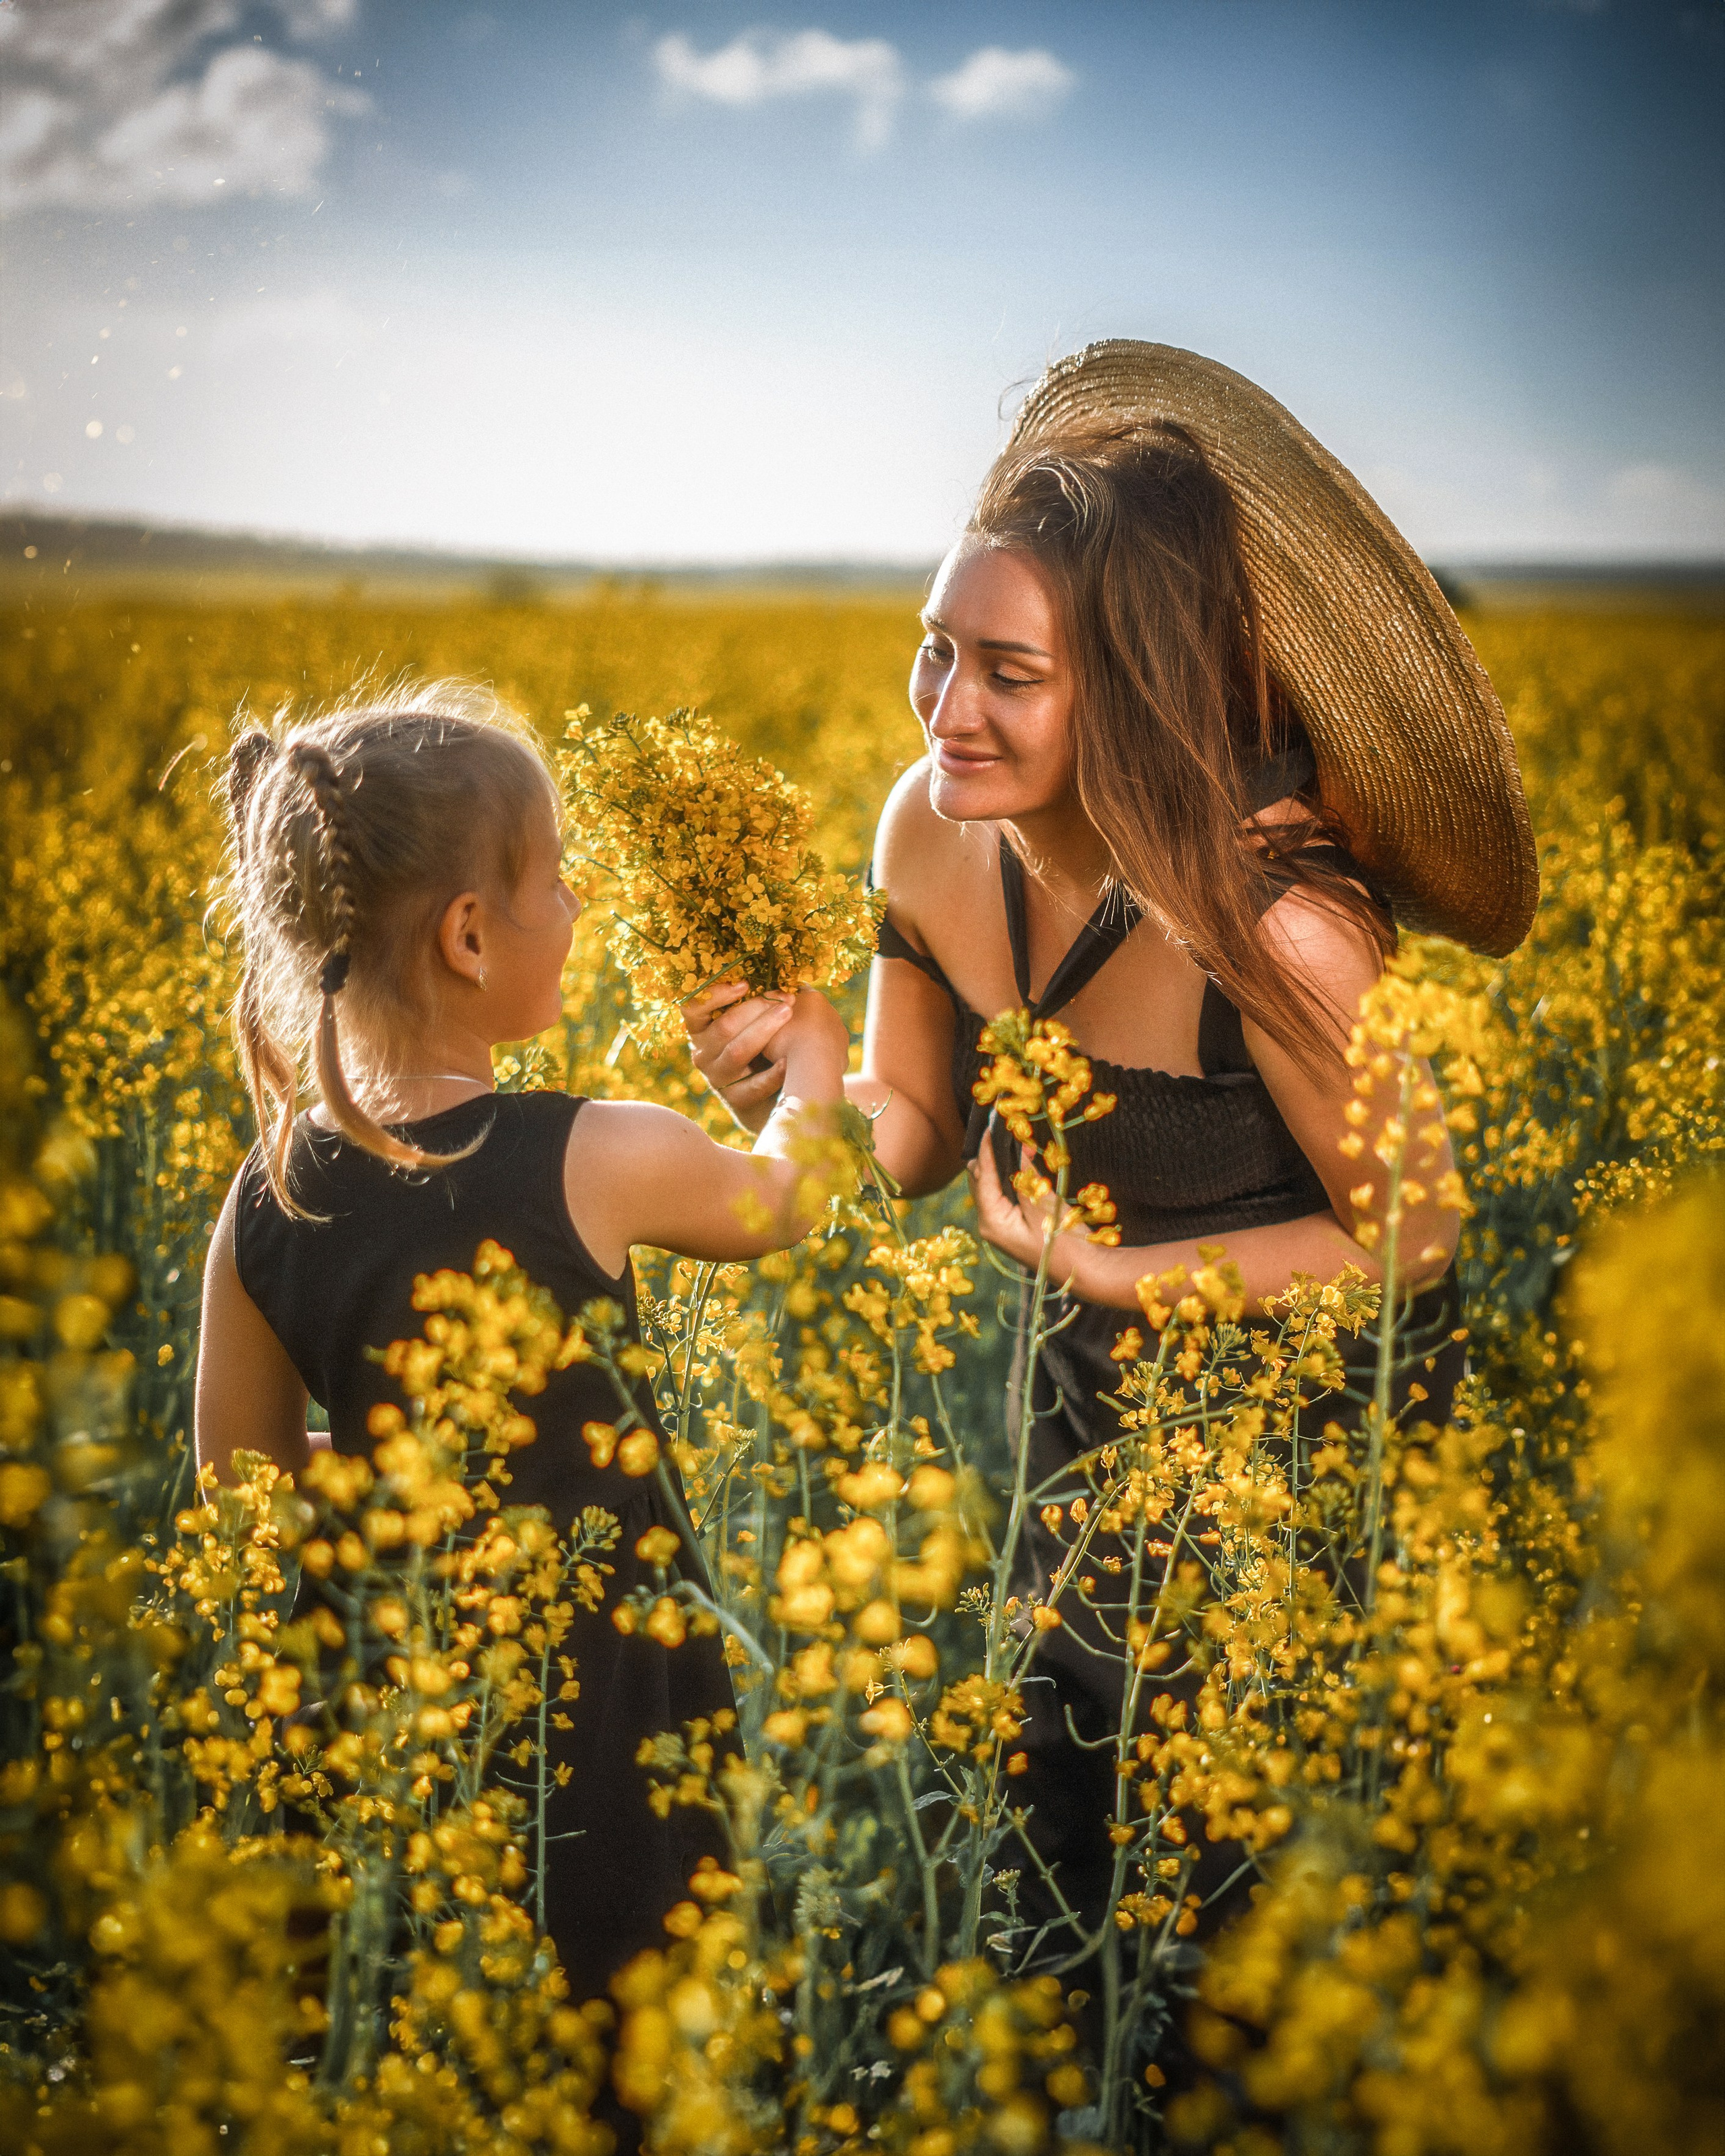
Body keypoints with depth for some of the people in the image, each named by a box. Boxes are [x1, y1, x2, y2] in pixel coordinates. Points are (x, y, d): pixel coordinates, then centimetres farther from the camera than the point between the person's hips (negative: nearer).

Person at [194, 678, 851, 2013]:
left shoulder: (264, 1212, -9)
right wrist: (809, 1086, 22)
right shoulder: (598, 1164, -21)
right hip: (605, 1708, -4)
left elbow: (245, 1489, 2)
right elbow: (773, 1208, 2)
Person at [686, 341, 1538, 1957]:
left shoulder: (1268, 921, -35)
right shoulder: (933, 830, -17)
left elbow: (1408, 1237, -21)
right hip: (1093, 1413, 6)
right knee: (1061, 1838, 23)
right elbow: (919, 1134, -3)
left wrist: (1099, 1266, -28)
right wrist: (783, 1098, -24)